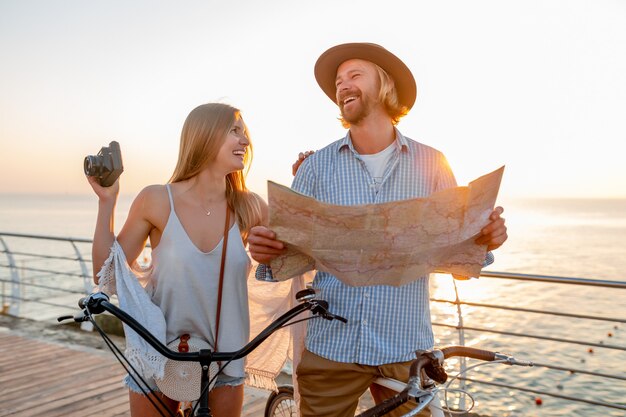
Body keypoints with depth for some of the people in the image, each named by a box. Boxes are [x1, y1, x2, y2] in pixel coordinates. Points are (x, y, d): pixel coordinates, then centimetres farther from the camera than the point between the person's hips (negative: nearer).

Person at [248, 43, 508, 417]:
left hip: (406, 348, 0)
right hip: (330, 347, 1)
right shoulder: (316, 166, 2)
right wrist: (267, 253, -19)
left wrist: (483, 241, -18)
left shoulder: (430, 163, 1)